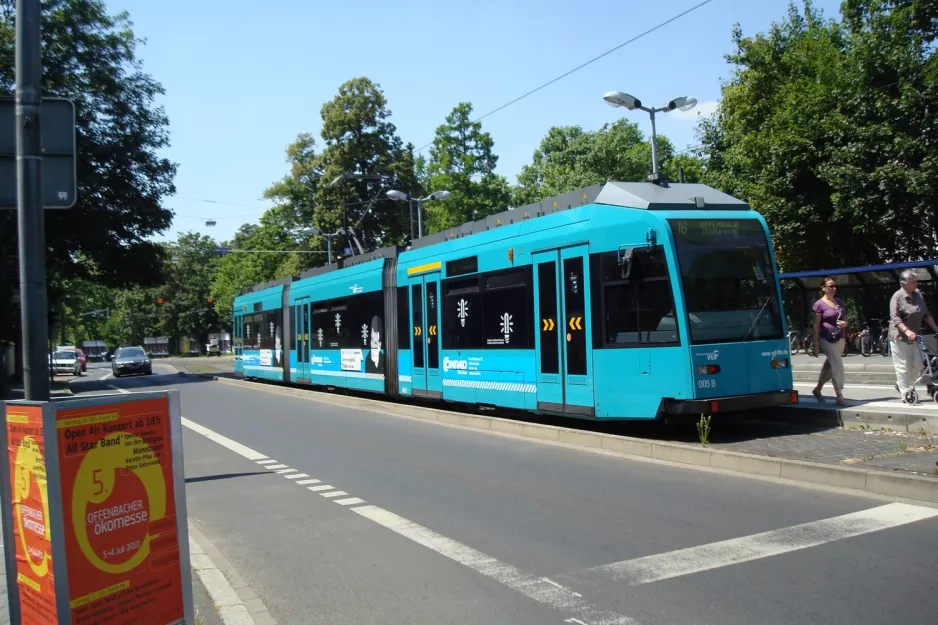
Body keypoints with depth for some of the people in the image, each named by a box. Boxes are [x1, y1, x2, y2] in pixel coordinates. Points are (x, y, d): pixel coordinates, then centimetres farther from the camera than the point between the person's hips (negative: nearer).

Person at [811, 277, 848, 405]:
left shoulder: (839, 302, 12)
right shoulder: (819, 304, -6)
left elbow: (844, 319, 22)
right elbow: (816, 326, -7)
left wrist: (845, 323, -4)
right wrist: (816, 345, -10)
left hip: (840, 339, 6)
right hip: (827, 339, -6)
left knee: (830, 365, 13)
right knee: (838, 366, -11)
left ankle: (817, 389, 28)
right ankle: (839, 397, -6)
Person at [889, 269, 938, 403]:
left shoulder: (918, 295, 7)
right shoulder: (897, 297, -13)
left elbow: (926, 315, 14)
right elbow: (895, 318, -22)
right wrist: (907, 331, -33)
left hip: (914, 337, 7)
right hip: (900, 337, -7)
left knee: (918, 365, 5)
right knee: (904, 367, -2)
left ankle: (901, 385, 25)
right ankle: (905, 394, 9)